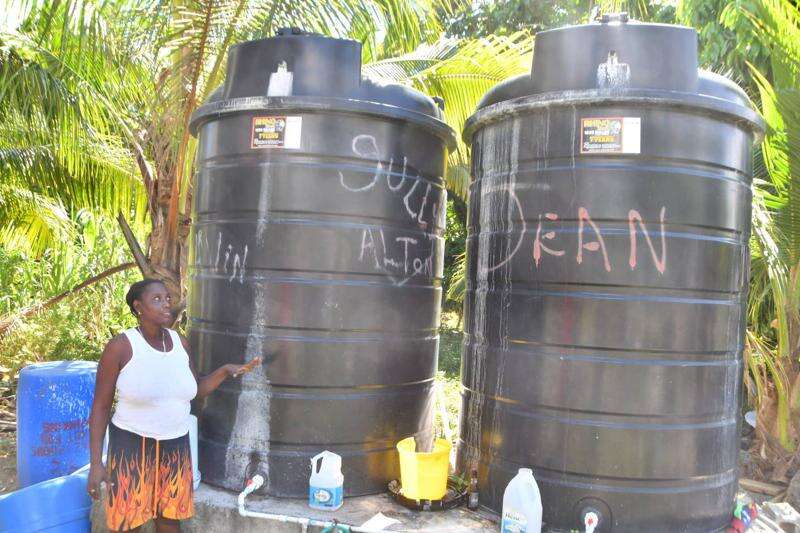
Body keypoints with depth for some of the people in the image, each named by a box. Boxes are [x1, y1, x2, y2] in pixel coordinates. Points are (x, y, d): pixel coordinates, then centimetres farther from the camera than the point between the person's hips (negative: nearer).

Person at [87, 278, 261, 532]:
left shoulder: (179, 341, 0)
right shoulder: (121, 346, -14)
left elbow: (197, 389, 12)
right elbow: (100, 407, -9)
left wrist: (225, 370, -4)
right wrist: (96, 462, -12)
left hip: (174, 446, 5)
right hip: (132, 445, -4)